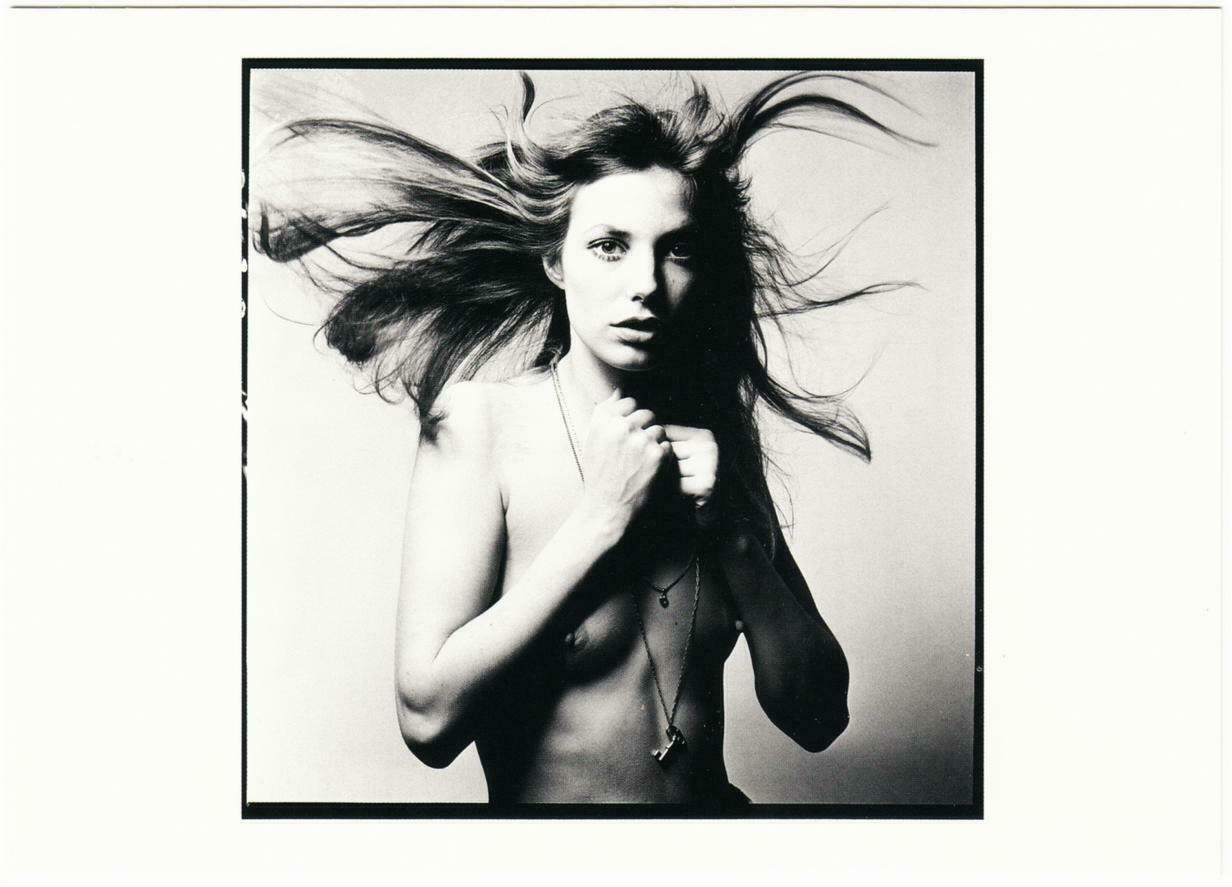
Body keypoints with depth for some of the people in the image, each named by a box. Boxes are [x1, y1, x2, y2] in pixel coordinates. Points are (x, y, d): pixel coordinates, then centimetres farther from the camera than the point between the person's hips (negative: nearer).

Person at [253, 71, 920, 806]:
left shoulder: (717, 435, 1)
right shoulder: (479, 419, -9)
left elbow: (818, 716, 0)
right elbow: (428, 718, -17)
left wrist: (734, 531, -12)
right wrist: (603, 518, -17)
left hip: (714, 801, 2)